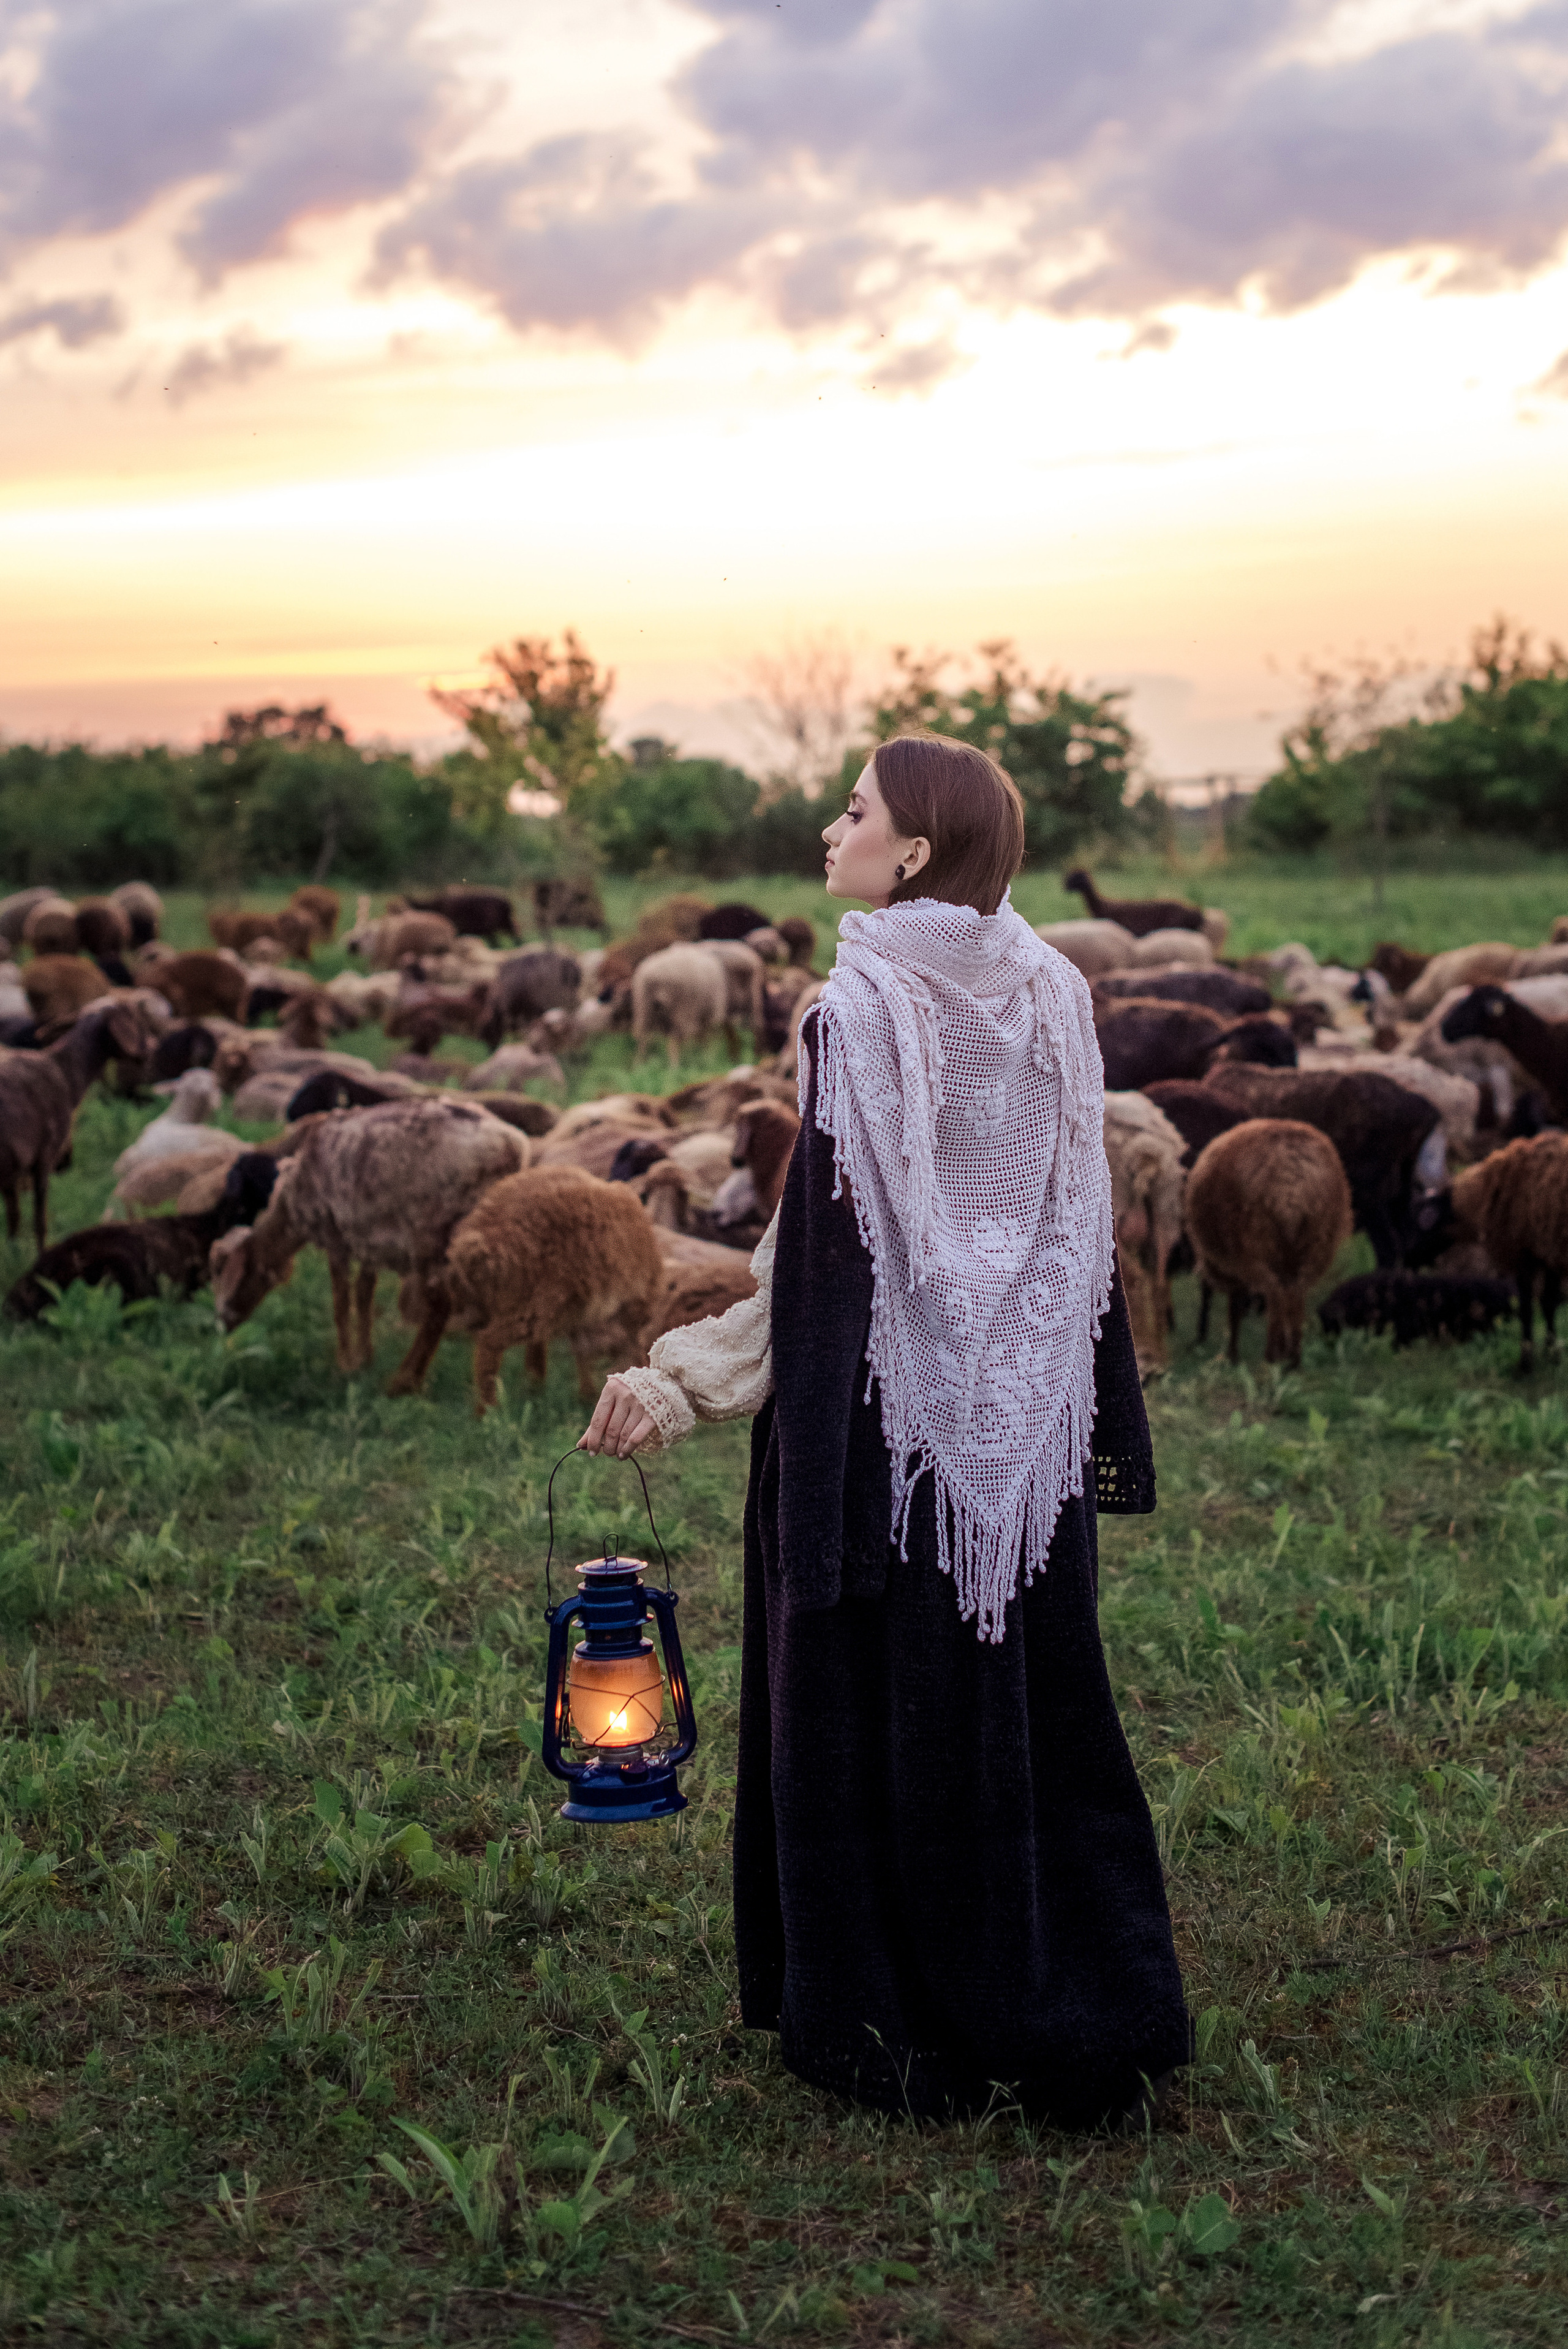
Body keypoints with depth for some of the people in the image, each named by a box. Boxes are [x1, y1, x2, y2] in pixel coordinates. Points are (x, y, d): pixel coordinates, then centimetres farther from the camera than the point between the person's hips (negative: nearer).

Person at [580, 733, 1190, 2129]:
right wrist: (1103, 1422, 14)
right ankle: (1084, 2026, 20)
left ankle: (907, 2038, 17)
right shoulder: (1050, 997, 3)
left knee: (888, 1717, 6)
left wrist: (688, 1381, -11)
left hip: (888, 1412, -6)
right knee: (1034, 1712, 14)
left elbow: (830, 1242, -17)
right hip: (1028, 1422, 6)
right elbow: (1089, 1230, 7)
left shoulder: (865, 1011, -15)